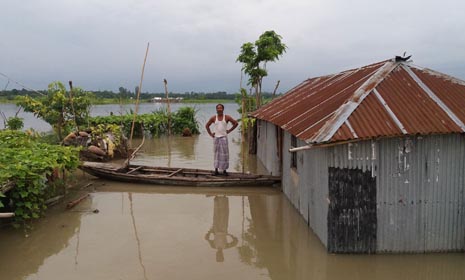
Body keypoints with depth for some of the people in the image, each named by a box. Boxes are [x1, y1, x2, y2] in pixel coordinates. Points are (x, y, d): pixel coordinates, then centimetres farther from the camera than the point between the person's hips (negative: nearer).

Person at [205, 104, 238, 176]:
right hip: (216, 137, 1)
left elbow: (235, 123, 5)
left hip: (224, 137, -1)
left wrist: (229, 130, 2)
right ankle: (216, 170, 11)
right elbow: (207, 125, 13)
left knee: (224, 153, -1)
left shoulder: (227, 117, 0)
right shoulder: (213, 118, 3)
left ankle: (224, 170, 6)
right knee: (216, 153, 5)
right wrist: (210, 134, 5)